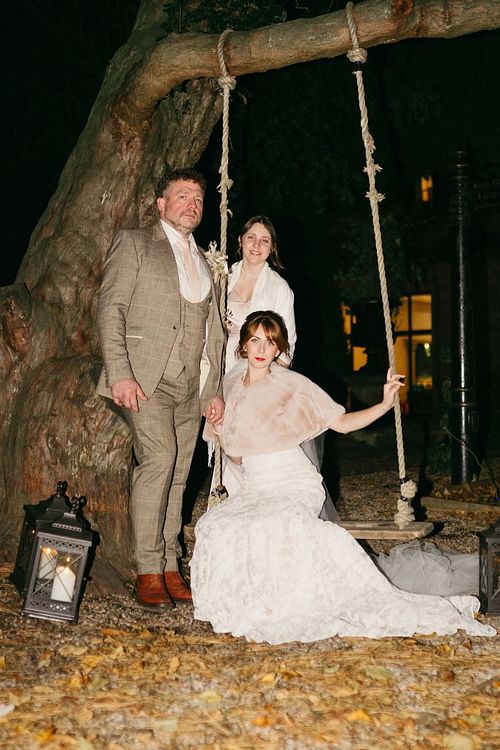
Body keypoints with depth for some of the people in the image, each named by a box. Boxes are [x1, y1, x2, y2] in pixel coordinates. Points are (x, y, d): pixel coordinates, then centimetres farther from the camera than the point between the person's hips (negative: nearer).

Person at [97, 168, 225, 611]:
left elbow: (213, 333, 22)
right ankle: (148, 572, -14)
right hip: (145, 378, -5)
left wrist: (214, 389, 13)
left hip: (190, 388, 6)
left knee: (176, 477, 5)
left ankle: (170, 571, 11)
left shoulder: (204, 262, 23)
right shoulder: (134, 243, 6)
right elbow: (111, 309, -4)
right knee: (159, 458, -21)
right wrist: (119, 373, -16)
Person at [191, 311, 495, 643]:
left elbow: (342, 422, 0)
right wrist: (219, 430, 3)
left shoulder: (292, 384, -3)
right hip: (254, 489, 5)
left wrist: (386, 404, -12)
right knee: (215, 527, -26)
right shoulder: (232, 383, 11)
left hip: (295, 486, -4)